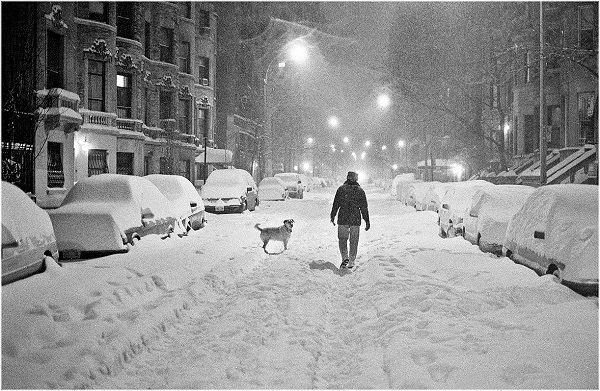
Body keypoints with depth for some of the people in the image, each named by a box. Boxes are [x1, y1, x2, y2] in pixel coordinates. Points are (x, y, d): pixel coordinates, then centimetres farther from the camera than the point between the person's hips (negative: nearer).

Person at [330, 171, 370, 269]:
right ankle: (351, 262, 10)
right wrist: (367, 221, 7)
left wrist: (332, 217, 9)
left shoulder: (341, 189, 0)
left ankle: (345, 258, -9)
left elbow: (336, 204, 0)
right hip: (355, 220, 1)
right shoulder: (360, 190, 3)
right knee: (354, 241, 9)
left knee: (342, 239, 9)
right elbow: (364, 207, 4)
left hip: (343, 219, -1)